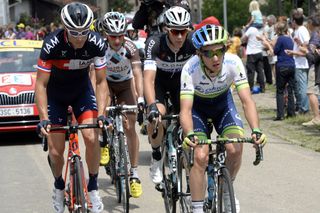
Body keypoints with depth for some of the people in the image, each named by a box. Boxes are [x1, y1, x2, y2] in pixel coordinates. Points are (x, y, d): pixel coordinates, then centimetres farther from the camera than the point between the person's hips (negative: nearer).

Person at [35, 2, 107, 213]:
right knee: (56, 150, -4)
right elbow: (41, 84, -25)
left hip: (82, 89, 1)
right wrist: (43, 118, -33)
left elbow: (101, 81, -17)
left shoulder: (96, 43, -26)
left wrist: (101, 114, -27)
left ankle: (93, 188, 0)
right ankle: (59, 187, 26)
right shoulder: (52, 44, -31)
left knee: (92, 137, -20)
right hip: (55, 92, -1)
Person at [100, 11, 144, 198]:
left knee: (130, 127, -10)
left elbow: (138, 74, -33)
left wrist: (141, 98, -46)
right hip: (106, 83, 1)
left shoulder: (130, 47, -27)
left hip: (125, 84, -1)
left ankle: (134, 174, -4)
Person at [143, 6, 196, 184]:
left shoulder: (193, 43, -29)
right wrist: (152, 106, -56)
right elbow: (148, 78, -42)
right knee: (158, 114, -30)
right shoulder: (155, 44, -34)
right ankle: (156, 158, -7)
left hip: (180, 80, 2)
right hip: (159, 79, -2)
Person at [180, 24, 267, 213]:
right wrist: (189, 134, -58)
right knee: (201, 156, -19)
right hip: (198, 105, -2)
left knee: (235, 148, -18)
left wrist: (256, 130, -49)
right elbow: (185, 109, -38)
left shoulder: (233, 63, -30)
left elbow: (247, 100, -33)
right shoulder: (190, 69, -34)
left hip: (222, 102, 2)